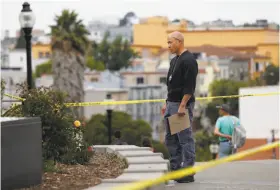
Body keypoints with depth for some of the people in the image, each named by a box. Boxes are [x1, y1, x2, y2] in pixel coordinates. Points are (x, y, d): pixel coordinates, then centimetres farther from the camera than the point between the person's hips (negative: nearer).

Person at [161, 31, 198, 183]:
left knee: (185, 139, -7)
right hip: (171, 104, 10)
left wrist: (183, 106, -23)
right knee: (170, 138, 12)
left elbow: (189, 86, -20)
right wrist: (167, 103, 19)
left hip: (182, 105, -10)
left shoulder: (188, 60, -14)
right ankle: (175, 168, 18)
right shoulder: (174, 60, 17)